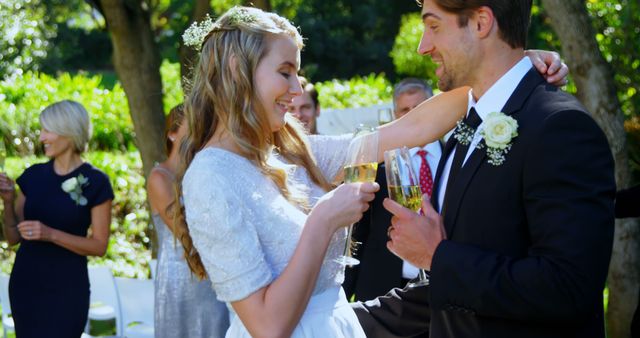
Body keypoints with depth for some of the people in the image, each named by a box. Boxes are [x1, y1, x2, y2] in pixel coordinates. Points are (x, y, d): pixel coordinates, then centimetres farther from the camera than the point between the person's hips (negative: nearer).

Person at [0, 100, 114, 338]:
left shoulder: (96, 183, -7)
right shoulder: (33, 176, 4)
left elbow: (99, 246, -8)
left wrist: (50, 234, -19)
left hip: (67, 286, -4)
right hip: (25, 283, 4)